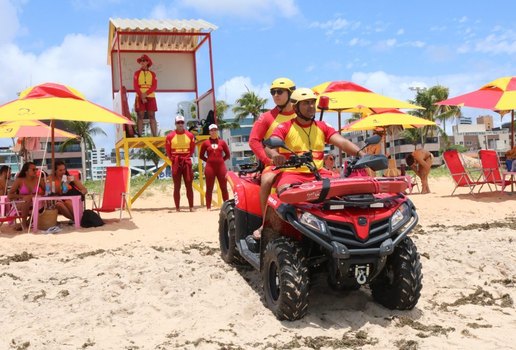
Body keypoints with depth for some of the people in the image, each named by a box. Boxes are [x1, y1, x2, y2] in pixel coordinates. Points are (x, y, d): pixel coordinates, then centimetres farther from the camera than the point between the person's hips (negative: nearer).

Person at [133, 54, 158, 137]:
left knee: (152, 116, -2)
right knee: (140, 116, -4)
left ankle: (155, 136, -4)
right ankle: (140, 136, -5)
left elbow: (154, 86, -2)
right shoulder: (137, 73, 8)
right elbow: (135, 86, -2)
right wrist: (142, 96, -14)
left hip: (150, 97, 1)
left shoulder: (152, 74, 10)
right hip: (140, 98, -1)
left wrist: (145, 94, -16)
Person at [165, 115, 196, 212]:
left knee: (189, 185, 3)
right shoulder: (170, 136, -2)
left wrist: (187, 157, 4)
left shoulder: (190, 135, 3)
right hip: (176, 163, -1)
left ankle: (191, 207, 8)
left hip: (187, 163, 1)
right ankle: (177, 208, 6)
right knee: (177, 186, 2)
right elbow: (168, 150, 4)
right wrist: (173, 159, -1)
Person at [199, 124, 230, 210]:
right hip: (210, 167, -1)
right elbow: (201, 155, 9)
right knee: (209, 188, 3)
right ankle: (208, 207, 7)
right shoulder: (205, 143, 3)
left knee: (224, 187, 5)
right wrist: (209, 160, 2)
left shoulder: (222, 142, 7)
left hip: (221, 167, 1)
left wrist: (221, 160, 4)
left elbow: (227, 154, 13)